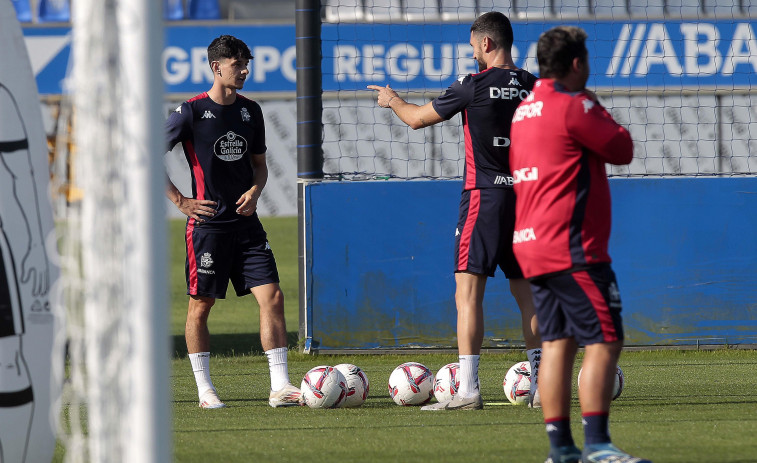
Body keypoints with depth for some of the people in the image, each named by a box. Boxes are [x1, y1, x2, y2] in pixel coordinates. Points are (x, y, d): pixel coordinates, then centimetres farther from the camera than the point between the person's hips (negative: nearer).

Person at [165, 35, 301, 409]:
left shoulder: (250, 111, 10)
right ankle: (205, 390, 12)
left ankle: (280, 387, -7)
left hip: (246, 223, 5)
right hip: (207, 223, -5)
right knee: (201, 305, 2)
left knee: (272, 296, -6)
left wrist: (254, 191, 0)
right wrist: (181, 201, -9)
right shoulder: (191, 111, -7)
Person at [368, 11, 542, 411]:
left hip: (483, 197, -6)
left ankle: (467, 390, -14)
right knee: (526, 292, 12)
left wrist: (392, 100, 22)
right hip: (524, 195, 6)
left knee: (468, 291, -6)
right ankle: (543, 387, 11)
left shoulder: (475, 85, -9)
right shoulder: (532, 87, 6)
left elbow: (417, 119, 3)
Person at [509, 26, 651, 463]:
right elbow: (622, 149, -6)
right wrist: (602, 113, 11)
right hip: (571, 247, -9)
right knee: (605, 340, -9)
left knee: (558, 342, 9)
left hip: (531, 246, 9)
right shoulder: (573, 106, -11)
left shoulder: (522, 111, 15)